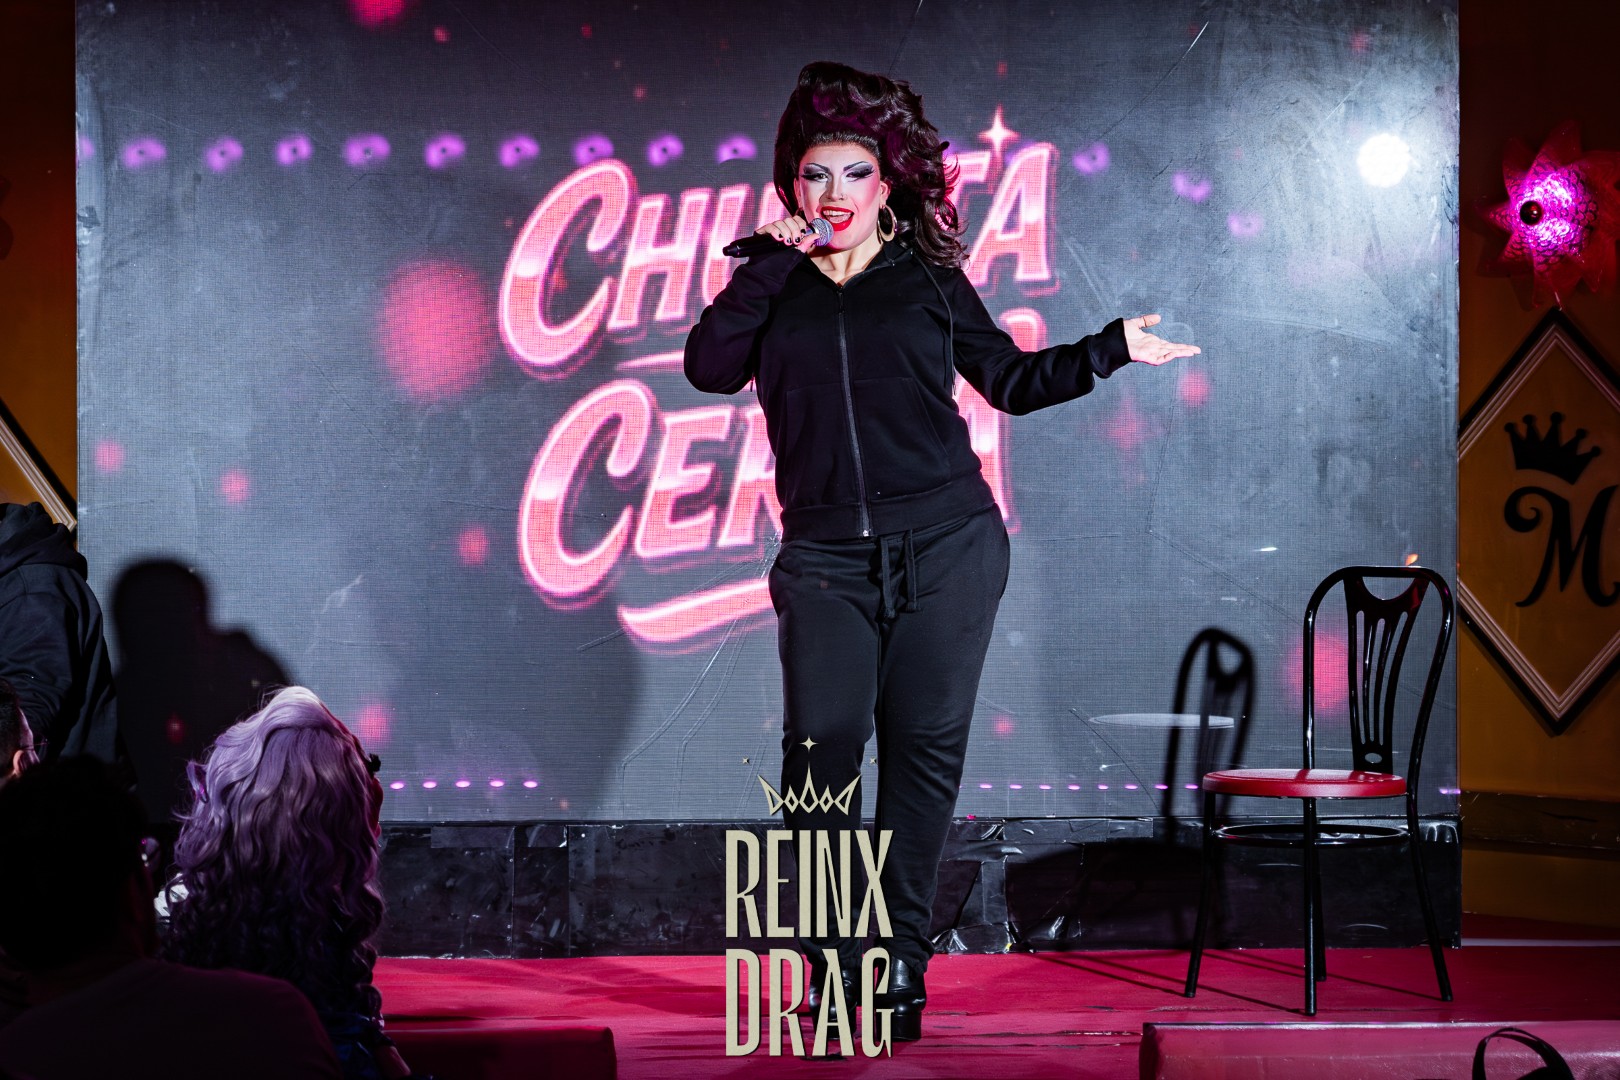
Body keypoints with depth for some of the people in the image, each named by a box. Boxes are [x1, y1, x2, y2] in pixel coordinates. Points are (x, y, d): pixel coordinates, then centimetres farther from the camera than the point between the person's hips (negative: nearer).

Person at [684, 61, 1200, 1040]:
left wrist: (1111, 350, 13)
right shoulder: (775, 288, 11)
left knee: (925, 747, -1)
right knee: (821, 747, -12)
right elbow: (709, 368, -7)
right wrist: (773, 260, -5)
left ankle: (902, 966, 6)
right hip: (827, 556, 0)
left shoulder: (929, 280, 11)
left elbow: (1012, 378, 20)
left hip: (947, 546, 0)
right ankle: (832, 967, -4)